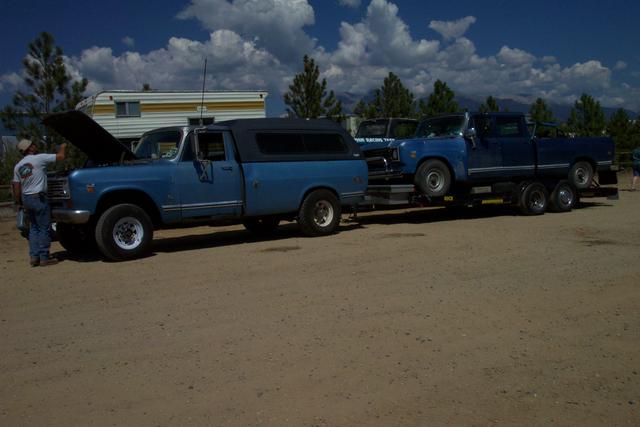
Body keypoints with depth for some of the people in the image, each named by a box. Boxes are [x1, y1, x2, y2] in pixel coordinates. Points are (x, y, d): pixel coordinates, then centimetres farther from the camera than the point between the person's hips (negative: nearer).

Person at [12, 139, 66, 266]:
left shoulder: (18, 166, 11)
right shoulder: (39, 158, -9)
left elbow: (16, 187, 8)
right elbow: (60, 157, -8)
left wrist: (19, 202, 17)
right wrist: (62, 147, 12)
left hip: (26, 199, 7)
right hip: (38, 198, -7)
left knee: (34, 228, 16)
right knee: (44, 228, 0)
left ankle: (34, 257, 13)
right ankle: (44, 258, 2)